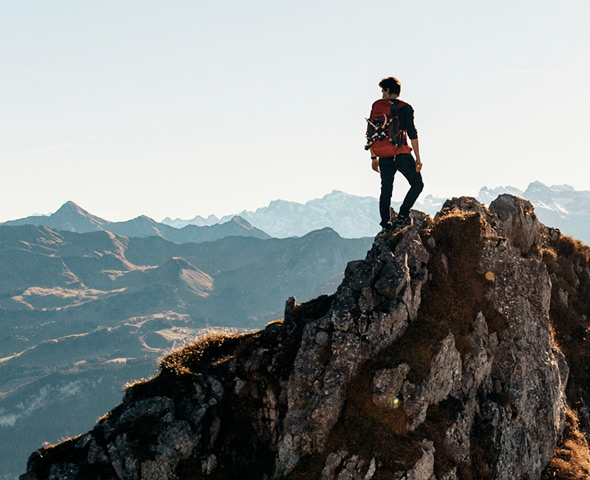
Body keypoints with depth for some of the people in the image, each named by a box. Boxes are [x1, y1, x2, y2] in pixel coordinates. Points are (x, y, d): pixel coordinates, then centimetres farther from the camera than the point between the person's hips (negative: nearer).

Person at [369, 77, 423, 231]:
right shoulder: (405, 108, -3)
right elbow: (412, 134, -8)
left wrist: (373, 157, 16)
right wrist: (418, 158, -5)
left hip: (384, 156, 3)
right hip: (402, 154, -3)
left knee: (386, 190, 10)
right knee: (417, 184, 9)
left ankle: (386, 225, 6)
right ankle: (402, 215, -6)